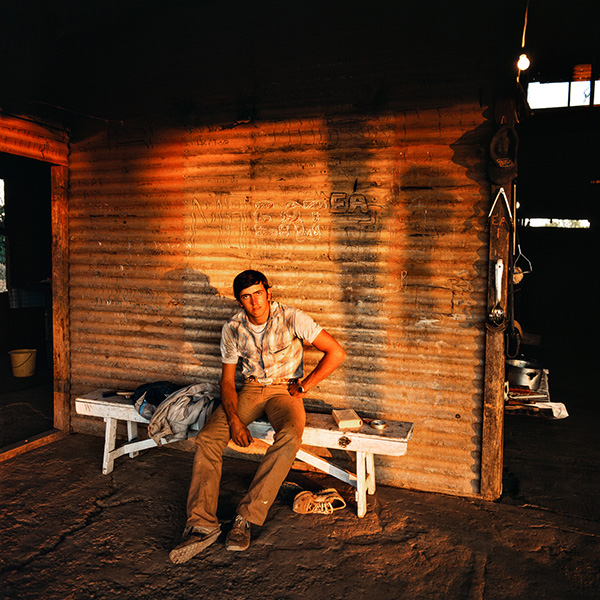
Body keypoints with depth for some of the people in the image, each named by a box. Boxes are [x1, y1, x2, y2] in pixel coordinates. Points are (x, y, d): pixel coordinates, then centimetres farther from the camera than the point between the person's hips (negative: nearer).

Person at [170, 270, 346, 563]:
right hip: (250, 389, 3)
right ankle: (202, 525, -18)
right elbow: (227, 379, 2)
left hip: (285, 390, -3)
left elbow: (336, 352, -14)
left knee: (290, 436, -36)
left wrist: (302, 387, -11)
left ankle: (246, 518, -28)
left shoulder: (291, 318, -14)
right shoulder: (232, 329, -4)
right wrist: (234, 420, -15)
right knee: (207, 438, -21)